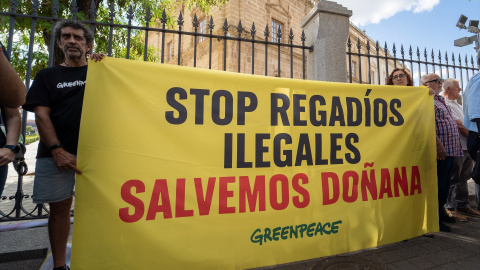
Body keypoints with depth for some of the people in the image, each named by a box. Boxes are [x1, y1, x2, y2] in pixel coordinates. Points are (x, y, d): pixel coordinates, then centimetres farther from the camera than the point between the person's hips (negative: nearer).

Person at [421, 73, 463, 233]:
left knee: (445, 183, 16)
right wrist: (439, 146, -25)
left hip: (449, 149, 10)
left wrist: (455, 145, 20)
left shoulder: (438, 99, 22)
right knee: (439, 183, -5)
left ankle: (441, 212, 27)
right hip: (440, 150, -10)